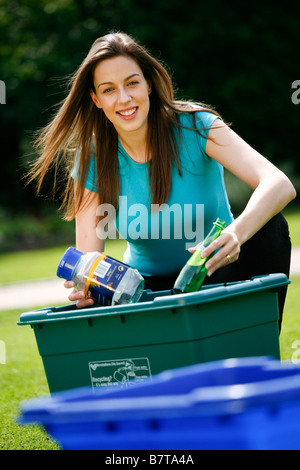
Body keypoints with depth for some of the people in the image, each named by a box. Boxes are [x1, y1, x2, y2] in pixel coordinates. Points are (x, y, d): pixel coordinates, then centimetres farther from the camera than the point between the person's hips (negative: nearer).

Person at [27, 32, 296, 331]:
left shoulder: (194, 126, -17)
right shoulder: (92, 161, -9)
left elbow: (280, 185, -30)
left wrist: (237, 233, -51)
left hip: (217, 275, 0)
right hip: (151, 287, 1)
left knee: (269, 226, -30)